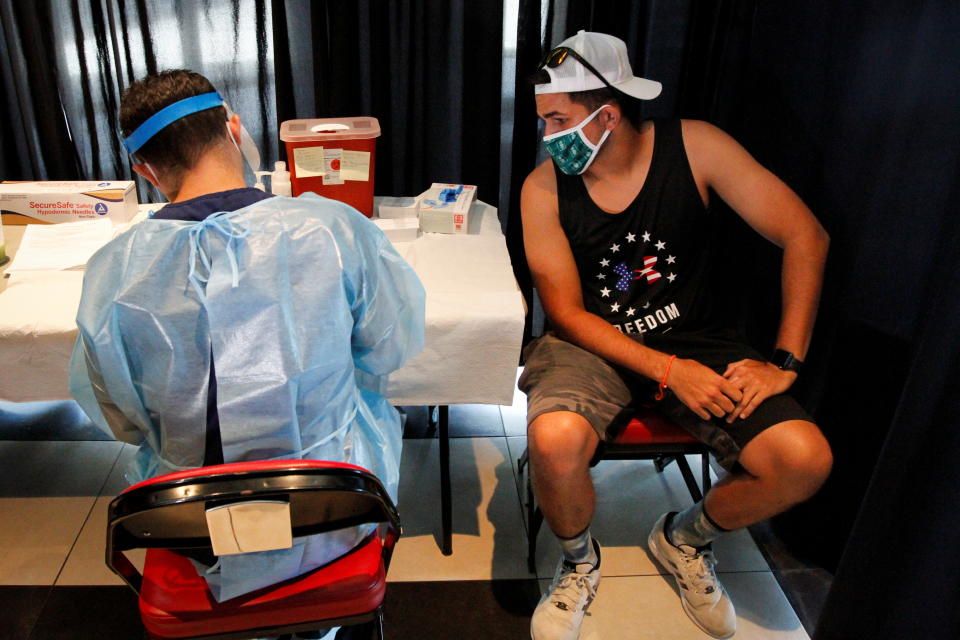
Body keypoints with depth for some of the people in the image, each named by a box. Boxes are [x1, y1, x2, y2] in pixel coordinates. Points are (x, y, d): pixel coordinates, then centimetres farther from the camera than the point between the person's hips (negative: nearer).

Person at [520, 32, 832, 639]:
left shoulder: (694, 146, -9)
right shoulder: (544, 188, -8)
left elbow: (806, 236, -7)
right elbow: (567, 311, -9)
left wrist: (785, 361, -14)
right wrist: (668, 371, -21)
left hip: (694, 339, 2)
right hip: (593, 344, -1)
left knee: (805, 459, -21)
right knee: (554, 441, -34)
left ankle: (685, 538, 13)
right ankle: (580, 562, 4)